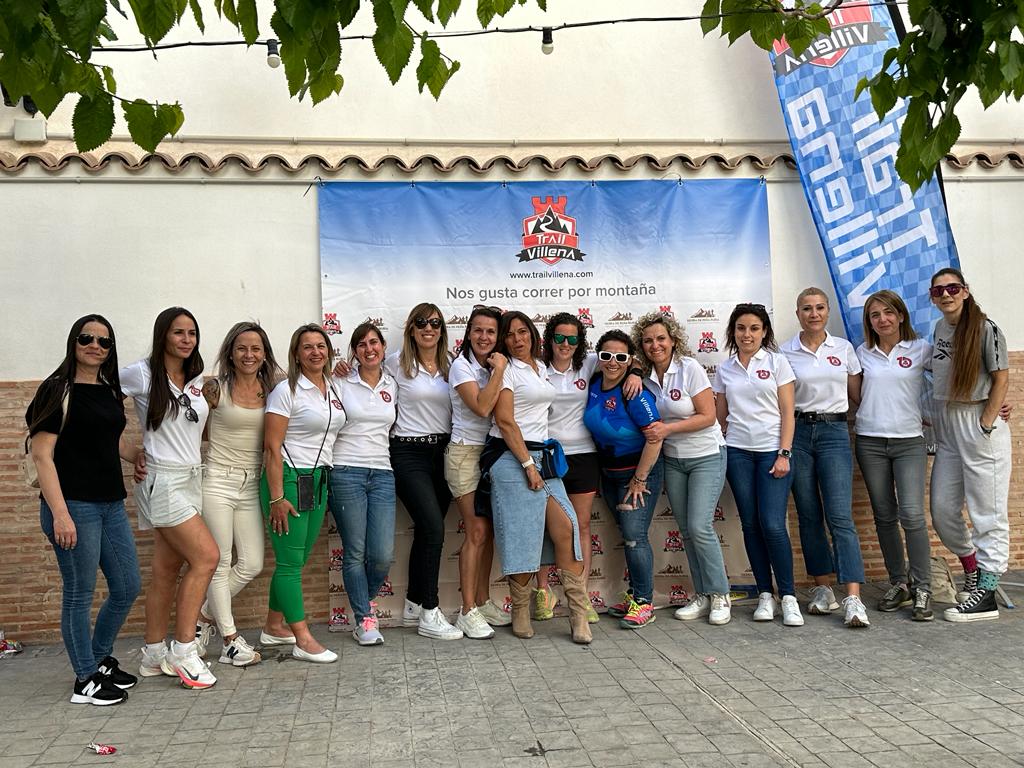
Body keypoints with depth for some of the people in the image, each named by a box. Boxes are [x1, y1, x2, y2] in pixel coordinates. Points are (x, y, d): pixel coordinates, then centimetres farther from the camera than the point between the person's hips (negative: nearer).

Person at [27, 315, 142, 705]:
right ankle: (85, 681, 15)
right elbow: (42, 454, -14)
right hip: (73, 505, -8)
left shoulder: (108, 391, 12)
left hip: (111, 504, 8)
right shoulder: (57, 390, -9)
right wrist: (60, 514, -20)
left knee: (128, 588, 13)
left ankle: (101, 659, 33)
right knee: (80, 595, 2)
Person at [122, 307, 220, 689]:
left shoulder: (197, 381, 11)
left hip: (193, 478, 6)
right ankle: (184, 649, -3)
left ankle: (154, 655, 19)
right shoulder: (141, 374, -7)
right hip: (162, 480, -6)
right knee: (206, 556, -13)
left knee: (167, 570, 10)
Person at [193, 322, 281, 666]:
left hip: (251, 485, 4)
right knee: (220, 564, 0)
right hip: (218, 482, -4)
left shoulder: (272, 389, 4)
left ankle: (204, 617, 25)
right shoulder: (216, 388, -5)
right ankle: (230, 640, 12)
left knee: (252, 565, 4)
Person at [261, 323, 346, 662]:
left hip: (319, 481, 7)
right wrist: (276, 497, -17)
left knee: (298, 560, 13)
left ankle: (274, 626, 27)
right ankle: (303, 640, -1)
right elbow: (272, 448, -12)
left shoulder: (333, 390, 12)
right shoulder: (286, 391, -8)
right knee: (290, 561, -4)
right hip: (289, 479, -7)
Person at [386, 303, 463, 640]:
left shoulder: (449, 366, 10)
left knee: (426, 530, 10)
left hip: (442, 452, 5)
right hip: (409, 452, -5)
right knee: (434, 528, -15)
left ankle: (413, 607, 23)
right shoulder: (397, 363, -1)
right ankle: (429, 614, -6)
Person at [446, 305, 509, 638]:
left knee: (488, 531, 8)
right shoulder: (461, 366, -7)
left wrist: (500, 368, -2)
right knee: (477, 531, -9)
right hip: (466, 453, -6)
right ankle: (468, 611, -3)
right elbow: (481, 406, -21)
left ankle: (483, 601, 19)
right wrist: (499, 371, -16)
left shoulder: (495, 366, 12)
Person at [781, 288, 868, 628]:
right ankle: (823, 588, 16)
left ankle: (853, 599, -13)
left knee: (840, 516, -10)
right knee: (809, 516, 5)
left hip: (834, 432, 0)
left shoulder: (844, 348, 8)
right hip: (798, 432, 1)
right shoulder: (785, 352, 4)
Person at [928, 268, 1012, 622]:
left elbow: (1001, 380, -9)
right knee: (942, 510, 10)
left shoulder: (985, 329, -9)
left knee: (987, 512, -1)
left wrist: (985, 424, -14)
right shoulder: (938, 329, 10)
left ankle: (986, 594, 6)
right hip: (946, 426, 7)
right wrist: (935, 418, 11)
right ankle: (972, 567, 32)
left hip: (980, 423, -7)